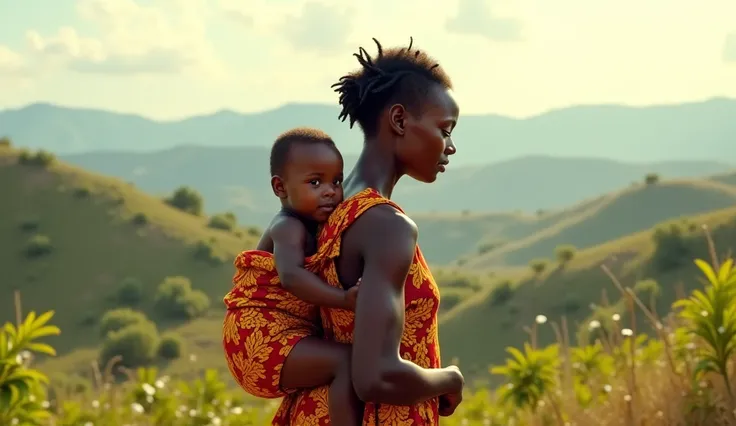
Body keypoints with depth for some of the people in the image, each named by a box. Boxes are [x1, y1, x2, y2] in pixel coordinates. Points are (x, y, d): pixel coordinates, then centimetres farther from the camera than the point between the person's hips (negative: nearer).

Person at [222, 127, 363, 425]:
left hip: (282, 338, 10)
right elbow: (291, 276, -33)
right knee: (349, 361, -27)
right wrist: (343, 299, -43)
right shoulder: (288, 228, -14)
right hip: (264, 341, -10)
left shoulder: (313, 229, 16)